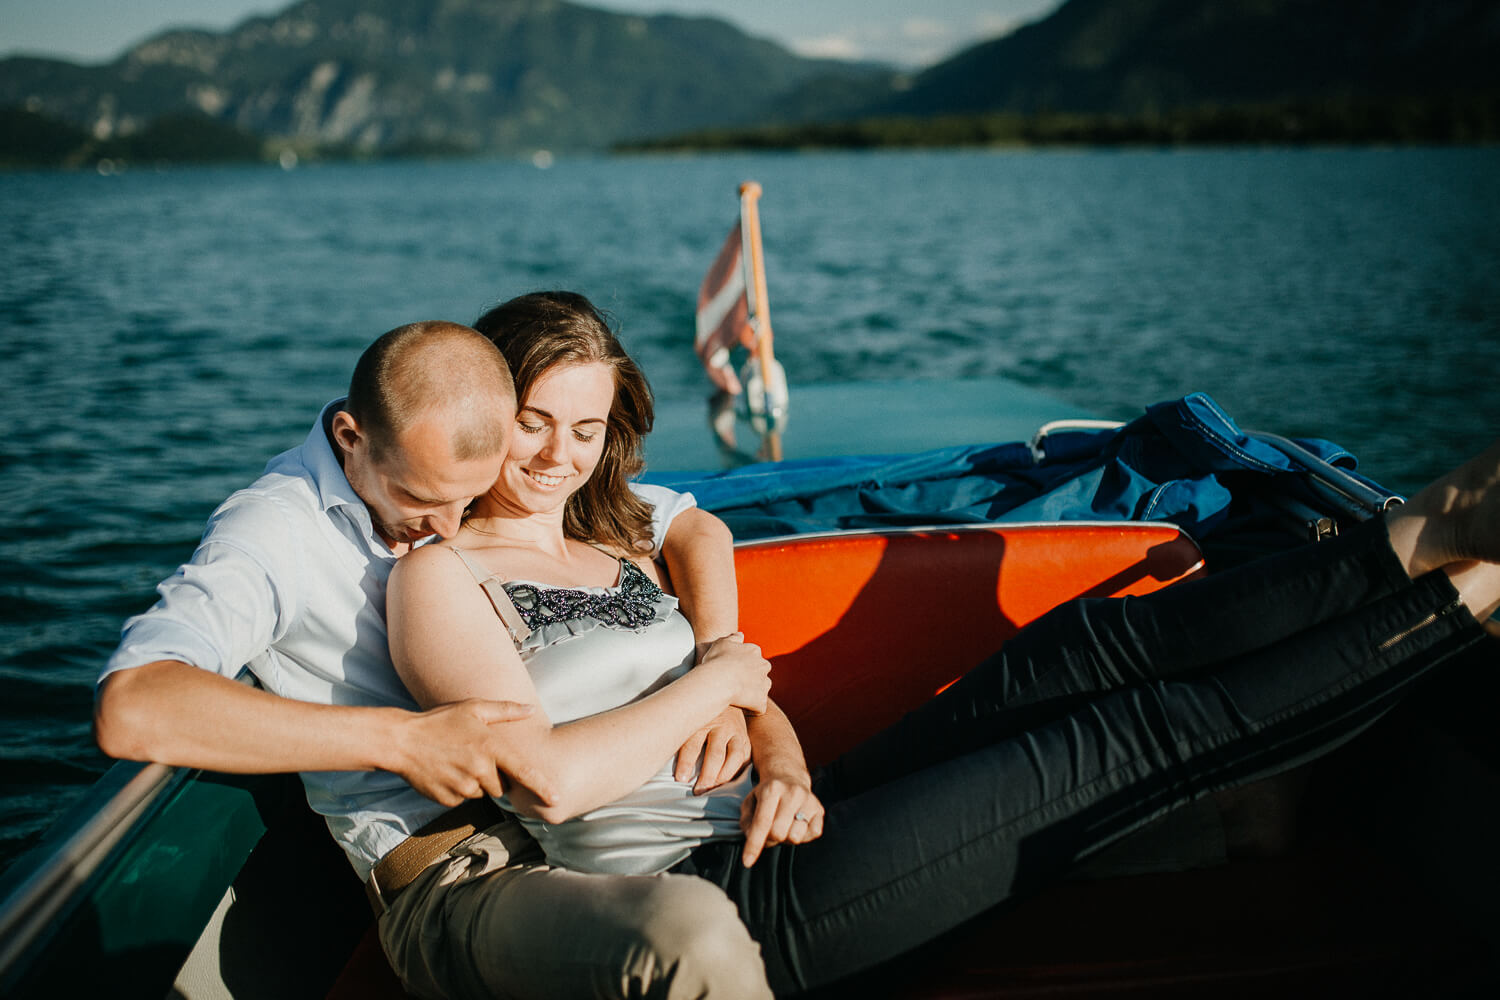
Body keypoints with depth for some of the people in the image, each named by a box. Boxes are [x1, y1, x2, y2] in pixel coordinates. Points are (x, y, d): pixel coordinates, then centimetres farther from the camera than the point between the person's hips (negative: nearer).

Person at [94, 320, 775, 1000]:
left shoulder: (506, 484, 8)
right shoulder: (277, 530, -9)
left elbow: (694, 528, 16)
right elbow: (129, 710, -25)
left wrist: (720, 672, -5)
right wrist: (400, 740, -26)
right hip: (453, 872, -6)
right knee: (689, 933, -33)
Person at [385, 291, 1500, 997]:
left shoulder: (617, 549, 19)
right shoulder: (440, 578, -4)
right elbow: (554, 779, -18)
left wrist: (784, 770, -6)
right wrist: (717, 678, -7)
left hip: (762, 832, 8)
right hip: (709, 905, -8)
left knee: (1080, 649, -11)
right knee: (1115, 741, -15)